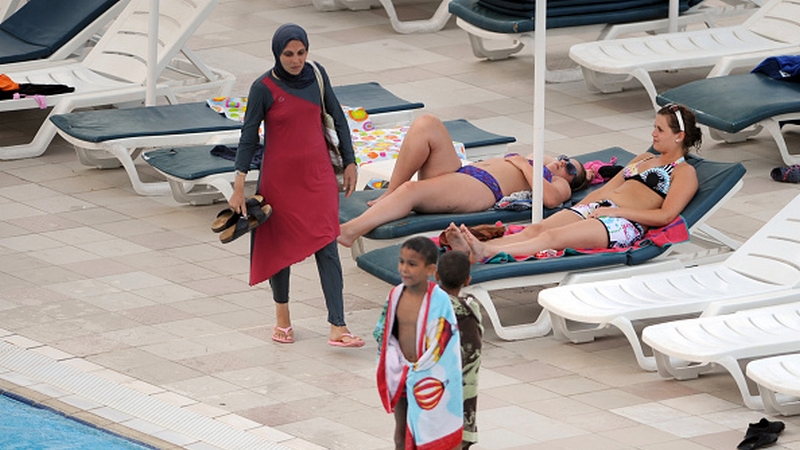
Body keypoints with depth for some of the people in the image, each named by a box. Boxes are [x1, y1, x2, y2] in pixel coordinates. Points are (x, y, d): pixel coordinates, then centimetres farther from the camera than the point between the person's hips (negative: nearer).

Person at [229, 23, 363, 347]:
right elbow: (248, 137, -7)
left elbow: (337, 118, 10)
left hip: (318, 175, 2)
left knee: (327, 248, -6)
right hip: (280, 178, -2)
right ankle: (282, 317, 31)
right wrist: (239, 187, -12)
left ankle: (338, 329, -10)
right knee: (281, 246, 10)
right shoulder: (263, 88, -10)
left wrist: (349, 162, 9)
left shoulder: (316, 75, -1)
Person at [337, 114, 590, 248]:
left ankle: (348, 232, -45)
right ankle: (390, 195, -18)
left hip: (483, 189, -8)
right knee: (427, 124, -18)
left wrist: (525, 165, 2)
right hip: (459, 172, 8)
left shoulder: (560, 185, 18)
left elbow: (550, 198, -7)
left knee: (410, 191, -33)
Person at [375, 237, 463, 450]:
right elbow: (384, 333, 9)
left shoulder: (439, 300, -18)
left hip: (428, 378, -5)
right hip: (400, 376, 5)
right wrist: (395, 365, 3)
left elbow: (442, 344, -17)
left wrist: (416, 368, -15)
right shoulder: (396, 295, -2)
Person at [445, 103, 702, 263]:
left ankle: (484, 253, -54)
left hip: (624, 224, -8)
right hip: (594, 209, 8)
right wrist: (574, 212, 13)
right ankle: (471, 247, -45)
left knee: (552, 236, -32)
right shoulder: (644, 159, 33)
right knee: (535, 229, -22)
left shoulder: (684, 172, 7)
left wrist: (616, 210, -12)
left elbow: (665, 216, -8)